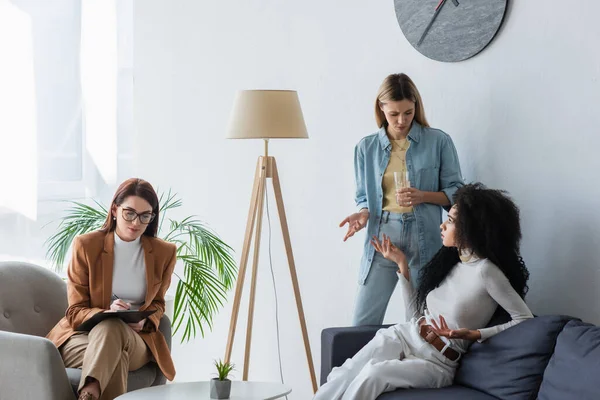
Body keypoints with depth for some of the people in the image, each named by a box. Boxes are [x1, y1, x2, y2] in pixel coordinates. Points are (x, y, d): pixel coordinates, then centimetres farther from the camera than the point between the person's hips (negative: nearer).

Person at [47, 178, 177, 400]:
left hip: (136, 340, 2)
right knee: (114, 355, -40)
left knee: (112, 328, -38)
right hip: (83, 334, -1)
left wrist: (145, 321, -9)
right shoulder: (86, 245, -6)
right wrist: (107, 313, -27)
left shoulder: (164, 253, 2)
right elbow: (76, 312, -3)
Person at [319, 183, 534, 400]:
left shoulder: (486, 272, -14)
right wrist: (402, 265, 11)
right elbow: (416, 315, 11)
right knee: (342, 378, -21)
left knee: (372, 375, -33)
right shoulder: (449, 260, 9)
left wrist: (473, 335, -22)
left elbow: (525, 318, -14)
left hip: (437, 362, -6)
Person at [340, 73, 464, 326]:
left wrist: (423, 196, -15)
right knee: (363, 324, 0)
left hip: (423, 239, -1)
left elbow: (457, 193, 2)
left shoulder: (439, 142, 0)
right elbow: (364, 195, 12)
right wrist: (363, 213, -9)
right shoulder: (366, 147, 6)